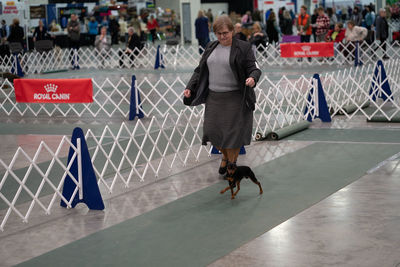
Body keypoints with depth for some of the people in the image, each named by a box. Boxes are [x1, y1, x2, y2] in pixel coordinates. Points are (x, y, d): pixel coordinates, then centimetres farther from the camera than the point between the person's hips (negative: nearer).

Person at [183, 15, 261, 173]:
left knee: (233, 132, -2)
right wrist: (190, 87, 4)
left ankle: (232, 163, 18)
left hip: (235, 97, -4)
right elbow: (200, 70, 15)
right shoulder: (211, 48, 11)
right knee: (213, 131, 1)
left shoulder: (243, 48, -3)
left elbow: (253, 69, -6)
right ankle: (225, 156, 29)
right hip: (214, 98, 4)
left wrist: (252, 78, -29)